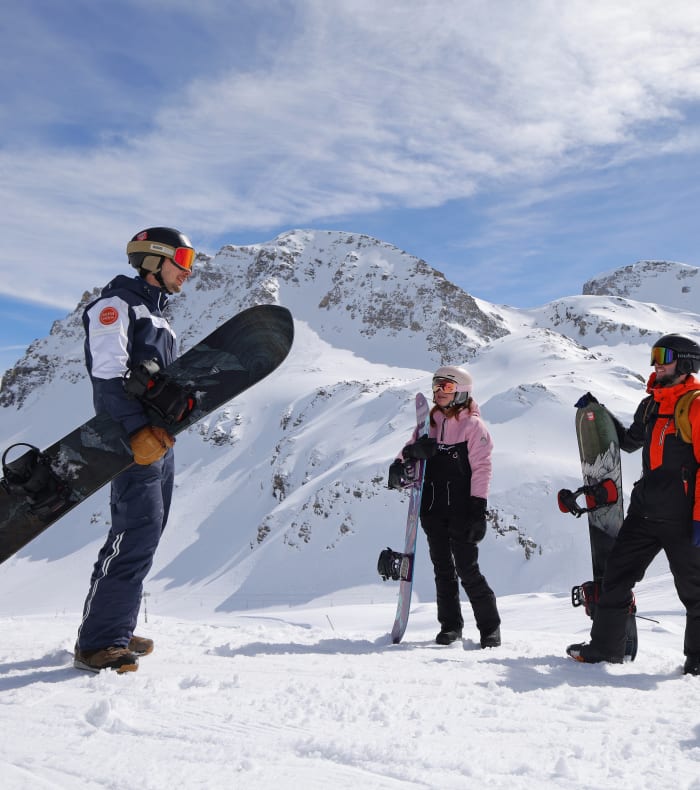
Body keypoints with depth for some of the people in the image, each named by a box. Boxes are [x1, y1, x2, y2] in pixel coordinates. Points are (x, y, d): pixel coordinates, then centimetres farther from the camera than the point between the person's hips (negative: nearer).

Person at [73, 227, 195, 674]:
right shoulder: (116, 303, -4)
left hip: (160, 441, 9)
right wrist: (137, 431, -26)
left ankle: (116, 632, 18)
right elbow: (108, 374, -18)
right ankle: (97, 644, -8)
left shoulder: (156, 315, 24)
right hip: (135, 441, -9)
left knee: (144, 533, 9)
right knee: (139, 530, -15)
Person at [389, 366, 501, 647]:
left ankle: (490, 627, 10)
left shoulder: (473, 425, -2)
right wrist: (399, 468, -13)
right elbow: (410, 453, 12)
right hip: (433, 508, 5)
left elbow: (481, 467, -8)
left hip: (461, 510, -5)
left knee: (467, 570, -4)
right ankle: (450, 625, 23)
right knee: (443, 570, 12)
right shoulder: (429, 424, 13)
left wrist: (478, 507, -15)